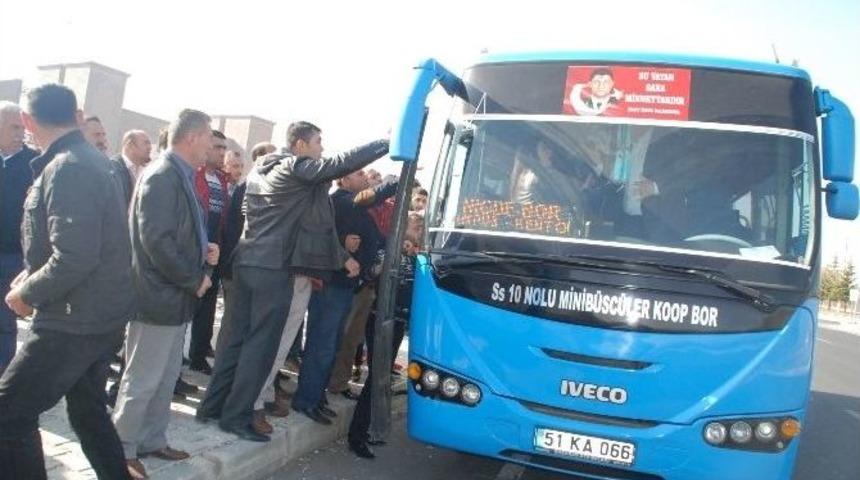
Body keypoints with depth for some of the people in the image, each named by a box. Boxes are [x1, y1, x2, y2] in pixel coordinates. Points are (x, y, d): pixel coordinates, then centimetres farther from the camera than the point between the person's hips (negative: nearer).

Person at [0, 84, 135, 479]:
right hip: (100, 316, 10)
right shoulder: (88, 159, 11)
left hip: (75, 320, -10)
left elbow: (74, 258, -27)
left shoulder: (66, 168, -20)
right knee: (87, 411, 21)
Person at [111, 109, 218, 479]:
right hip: (159, 296, -9)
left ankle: (152, 440, 31)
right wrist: (195, 280, -17)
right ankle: (122, 450, 19)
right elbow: (156, 240, -26)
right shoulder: (162, 176, -18)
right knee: (142, 380, 4)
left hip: (175, 295, 9)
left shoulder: (180, 176, 11)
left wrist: (204, 250, 2)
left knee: (166, 377, 18)